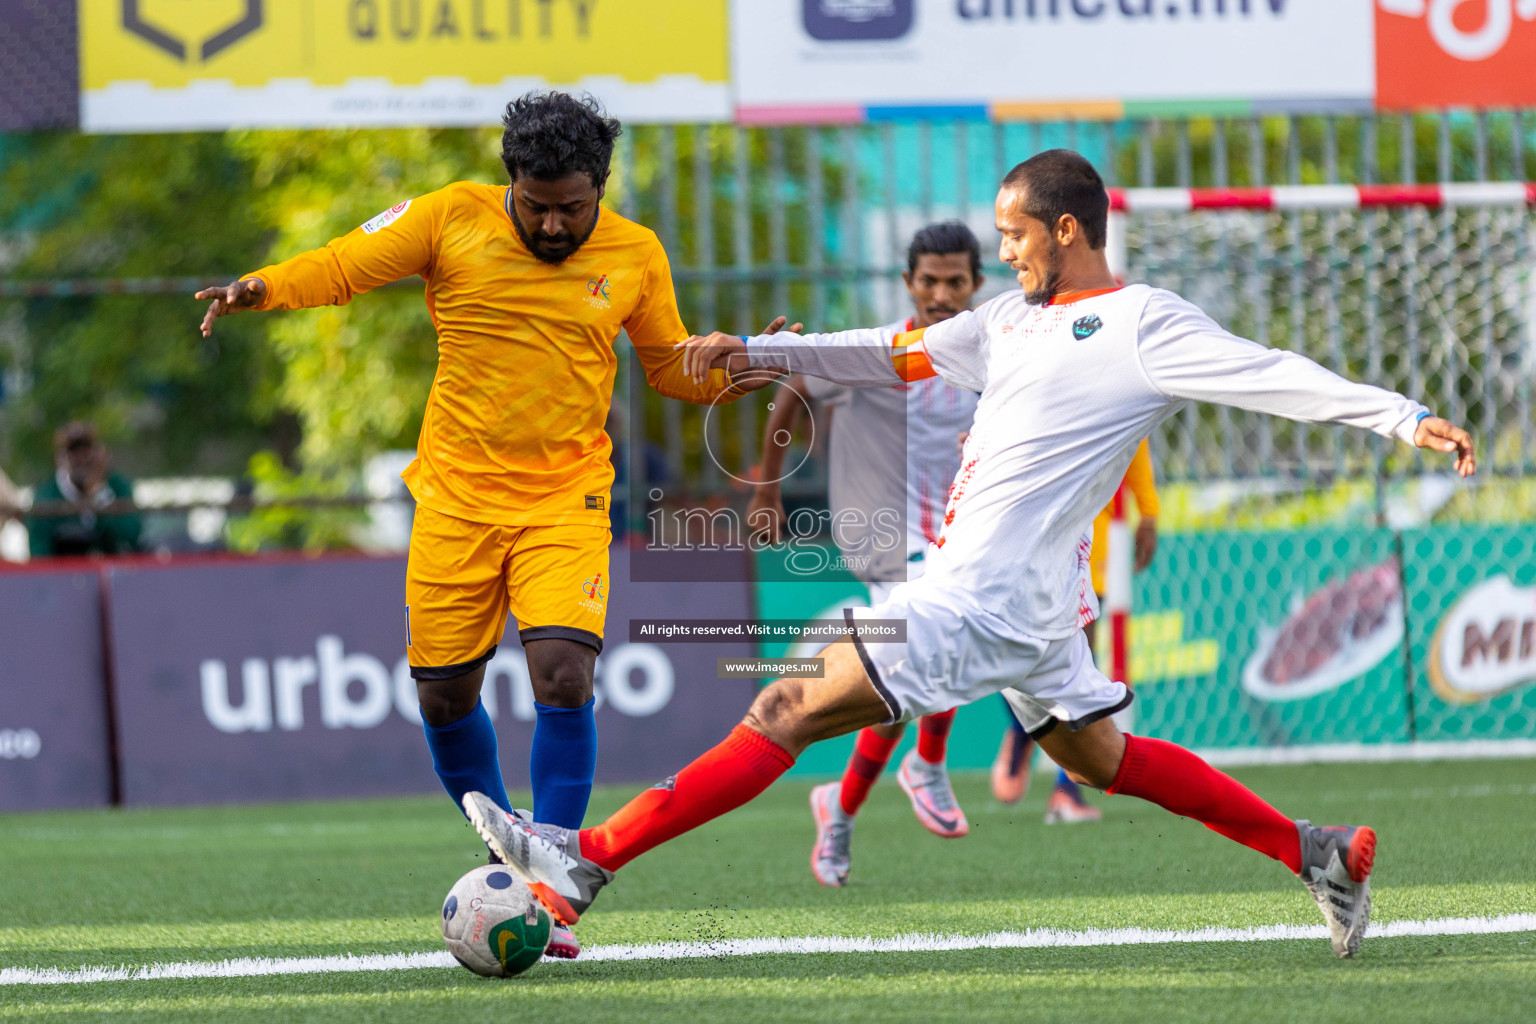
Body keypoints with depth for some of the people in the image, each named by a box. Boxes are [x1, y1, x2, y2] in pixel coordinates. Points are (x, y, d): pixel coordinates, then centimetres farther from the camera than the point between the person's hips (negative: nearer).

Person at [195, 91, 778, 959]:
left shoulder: (635, 255, 1)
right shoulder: (454, 220, -3)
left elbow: (668, 362, 13)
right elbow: (345, 266, 0)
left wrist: (729, 377, -7)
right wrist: (262, 288, -18)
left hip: (565, 499, -1)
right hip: (457, 496, 1)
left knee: (564, 677, -18)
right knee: (445, 695, 4)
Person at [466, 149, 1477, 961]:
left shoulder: (1142, 324, -8)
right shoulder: (1016, 318, 17)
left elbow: (1273, 375, -12)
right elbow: (894, 355, 23)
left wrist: (1403, 416, -19)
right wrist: (757, 352, 19)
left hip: (982, 603, -10)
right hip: (1029, 607, 10)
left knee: (790, 711, -10)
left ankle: (585, 862, -11)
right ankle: (1319, 854, 21)